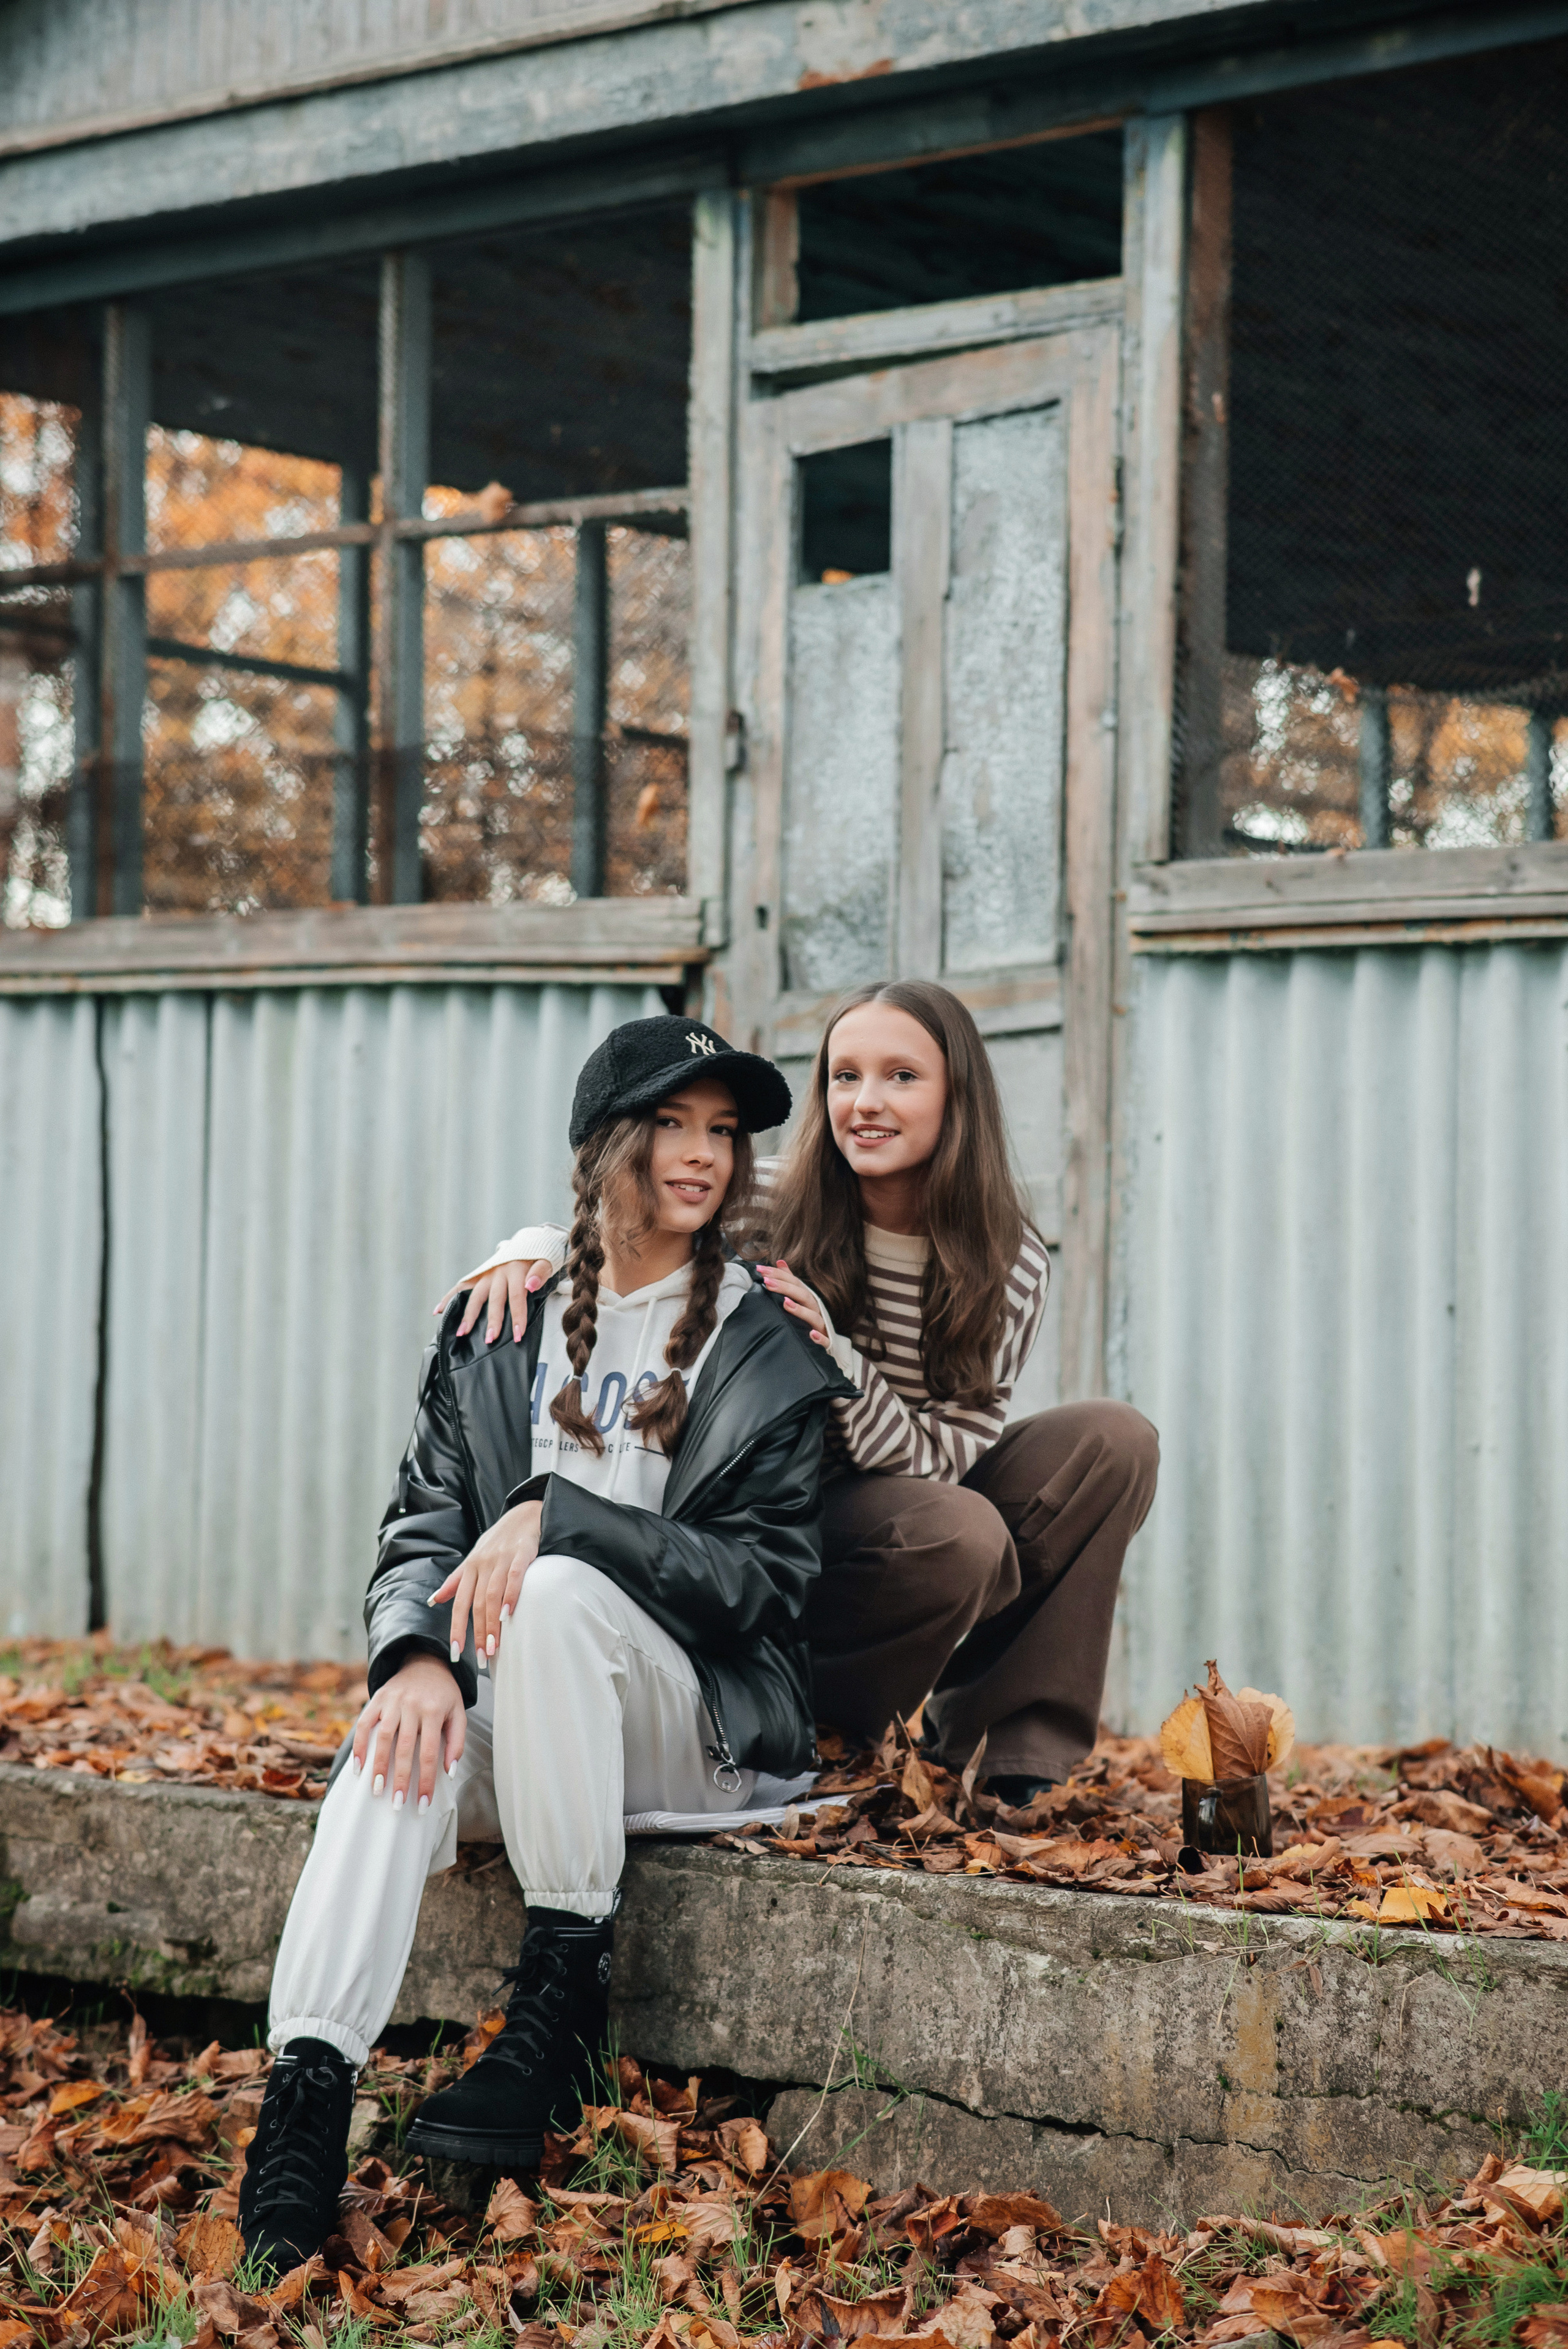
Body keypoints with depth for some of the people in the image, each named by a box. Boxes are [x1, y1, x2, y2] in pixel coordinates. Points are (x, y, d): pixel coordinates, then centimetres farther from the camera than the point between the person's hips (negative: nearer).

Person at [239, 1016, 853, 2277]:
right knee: (406, 1743, -32)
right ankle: (307, 2088, -45)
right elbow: (422, 1526, 5)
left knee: (560, 1590, -34)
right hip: (509, 1709, 2)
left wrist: (558, 1518, -20)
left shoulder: (771, 1347, 3)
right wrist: (418, 1655, -19)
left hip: (701, 1724, -2)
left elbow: (763, 1575, -7)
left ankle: (565, 1998, -26)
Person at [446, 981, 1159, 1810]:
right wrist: (532, 1249, -30)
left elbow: (939, 1462, -15)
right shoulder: (769, 1208, -12)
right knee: (958, 1538, -33)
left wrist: (832, 1355, -32)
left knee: (1113, 1441, -17)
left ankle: (1011, 1750, -8)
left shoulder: (1011, 1265, -7)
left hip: (907, 1515, 4)